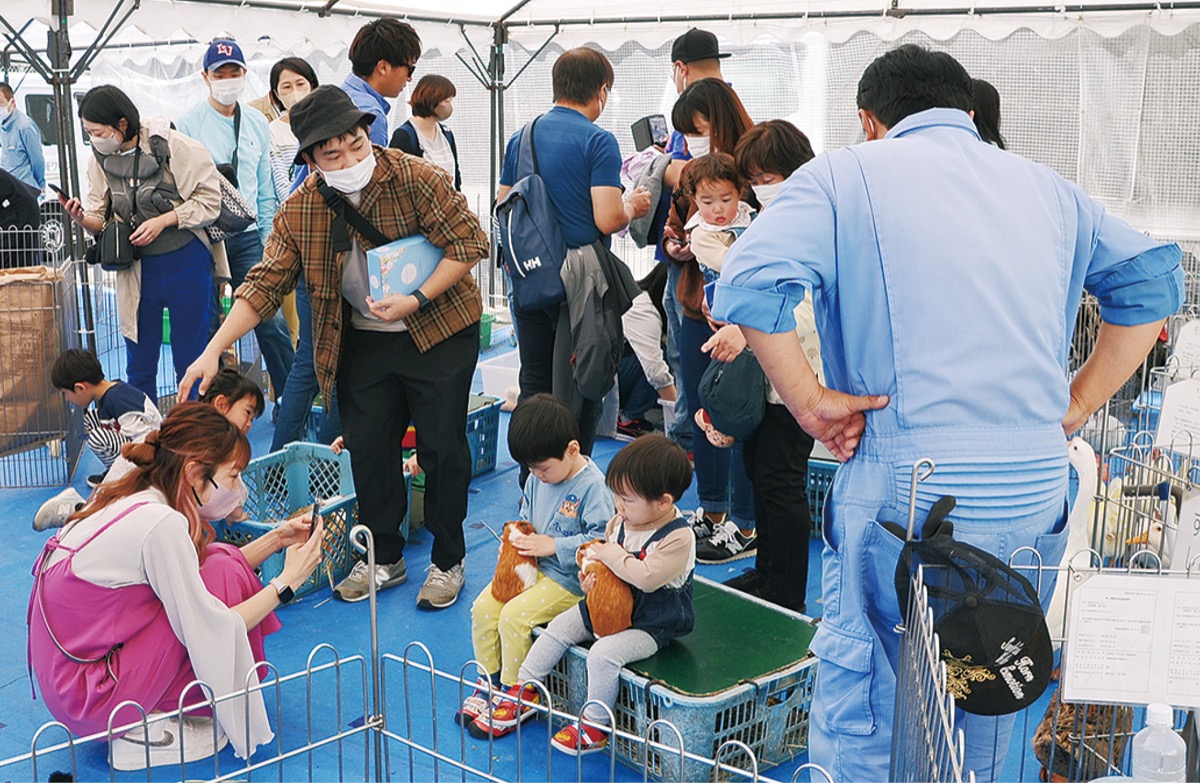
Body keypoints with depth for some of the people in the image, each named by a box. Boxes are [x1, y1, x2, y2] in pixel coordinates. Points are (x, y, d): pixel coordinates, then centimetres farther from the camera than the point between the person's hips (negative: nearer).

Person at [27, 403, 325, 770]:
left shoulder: (129, 498, 5)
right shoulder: (160, 523, -22)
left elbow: (194, 573, 11)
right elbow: (208, 634, -19)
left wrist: (275, 540, 7)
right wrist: (287, 582, -10)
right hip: (92, 700, -9)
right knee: (226, 572, -12)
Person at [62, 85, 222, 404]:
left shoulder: (173, 146, -13)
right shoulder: (100, 159, 0)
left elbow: (209, 201, -9)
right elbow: (102, 221, 3)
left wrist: (163, 220, -19)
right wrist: (81, 218, -19)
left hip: (186, 261, -3)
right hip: (137, 270, 4)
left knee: (190, 362, 7)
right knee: (139, 364, 11)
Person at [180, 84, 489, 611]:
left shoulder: (417, 179, -18)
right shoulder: (300, 210, -8)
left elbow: (469, 241, -15)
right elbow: (264, 284, -6)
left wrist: (416, 300, -24)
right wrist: (214, 350, -15)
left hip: (438, 331, -4)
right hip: (361, 340, 4)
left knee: (442, 446, -3)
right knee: (367, 449, 5)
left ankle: (448, 562, 14)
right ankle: (385, 558, 23)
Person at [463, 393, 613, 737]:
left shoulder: (593, 486, -19)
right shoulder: (537, 479, 6)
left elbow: (602, 540, -24)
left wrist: (552, 546, -22)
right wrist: (517, 537, 1)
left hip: (569, 580, -8)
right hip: (530, 567, 8)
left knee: (514, 616, -22)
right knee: (483, 606, -7)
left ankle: (514, 697, -4)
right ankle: (489, 681, 11)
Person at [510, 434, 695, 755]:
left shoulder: (678, 537, -25)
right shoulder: (621, 521, -2)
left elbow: (647, 577, -35)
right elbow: (605, 551, 16)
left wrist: (608, 554, -26)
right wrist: (592, 575, -6)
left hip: (650, 624, -8)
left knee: (603, 653, -26)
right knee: (559, 627, 2)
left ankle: (595, 726, -10)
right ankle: (525, 690, 14)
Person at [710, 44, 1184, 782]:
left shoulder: (845, 175, 1)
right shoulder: (1045, 187, 16)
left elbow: (749, 284, -15)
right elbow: (1153, 278, 16)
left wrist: (810, 402, -8)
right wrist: (1077, 404, 12)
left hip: (909, 483, -5)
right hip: (1038, 486, 5)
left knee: (865, 672, 9)